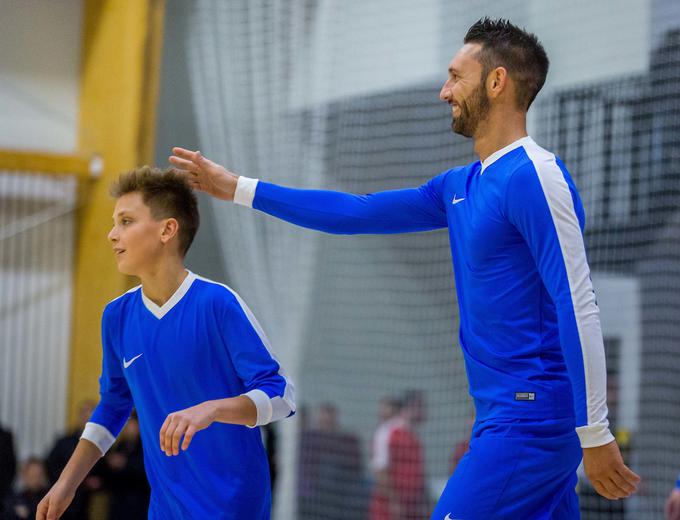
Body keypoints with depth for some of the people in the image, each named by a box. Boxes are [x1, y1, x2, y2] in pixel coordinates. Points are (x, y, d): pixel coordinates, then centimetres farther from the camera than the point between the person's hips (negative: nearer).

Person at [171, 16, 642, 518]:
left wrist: (595, 434, -21)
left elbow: (580, 308, -18)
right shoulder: (460, 186, 15)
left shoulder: (533, 176, -13)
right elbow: (357, 212, 22)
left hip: (527, 420, -9)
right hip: (508, 415, 9)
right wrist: (238, 189, 24)